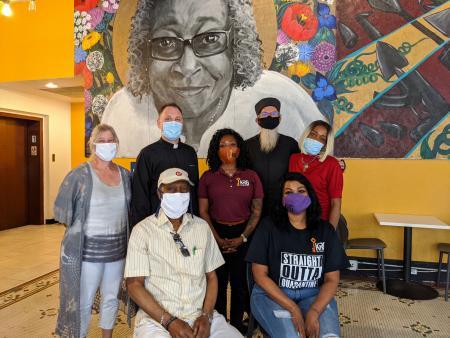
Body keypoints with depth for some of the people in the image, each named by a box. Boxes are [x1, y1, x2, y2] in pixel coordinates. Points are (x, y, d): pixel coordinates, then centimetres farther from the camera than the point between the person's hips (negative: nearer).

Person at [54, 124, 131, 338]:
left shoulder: (125, 175, 3)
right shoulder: (79, 175, -11)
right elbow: (62, 210, -7)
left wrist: (117, 231, 7)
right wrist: (80, 231, 0)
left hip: (117, 249, 5)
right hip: (87, 249, -4)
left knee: (111, 298, 19)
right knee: (83, 302, 9)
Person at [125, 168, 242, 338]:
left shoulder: (202, 227, 6)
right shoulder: (143, 230, -3)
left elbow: (211, 276, 9)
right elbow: (134, 284, -5)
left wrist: (206, 316, -4)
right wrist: (169, 321, -12)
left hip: (200, 315, 2)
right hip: (156, 319, -2)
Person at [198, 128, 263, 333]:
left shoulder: (251, 176, 3)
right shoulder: (208, 177, 2)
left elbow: (256, 211, 2)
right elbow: (203, 211, 1)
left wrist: (242, 238, -7)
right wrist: (218, 239, -8)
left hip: (243, 234, 1)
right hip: (216, 235, 0)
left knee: (240, 283, 7)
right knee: (218, 282, 5)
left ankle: (237, 324, 26)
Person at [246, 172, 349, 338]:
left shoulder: (325, 230, 3)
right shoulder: (269, 226, -4)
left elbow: (332, 279, 1)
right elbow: (260, 274, -6)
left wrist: (314, 312, -16)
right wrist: (293, 309, -15)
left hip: (314, 295, 2)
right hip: (272, 295, -2)